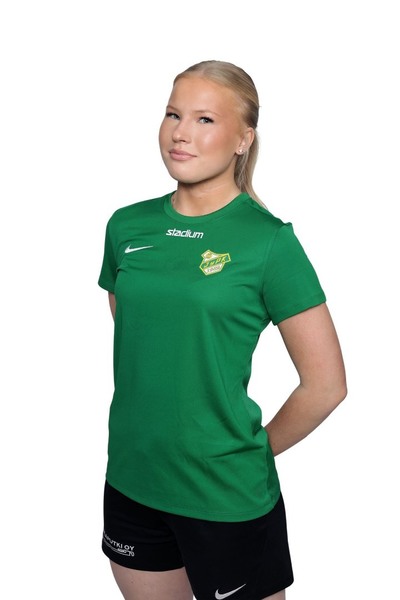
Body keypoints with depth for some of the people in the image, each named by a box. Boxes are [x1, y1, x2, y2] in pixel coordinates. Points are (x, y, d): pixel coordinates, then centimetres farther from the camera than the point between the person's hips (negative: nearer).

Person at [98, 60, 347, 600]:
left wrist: (252, 450, -3)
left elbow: (326, 384, -11)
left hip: (227, 495, -4)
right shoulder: (127, 227, 1)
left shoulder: (269, 240, -13)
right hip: (129, 482, 5)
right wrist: (148, 434, 11)